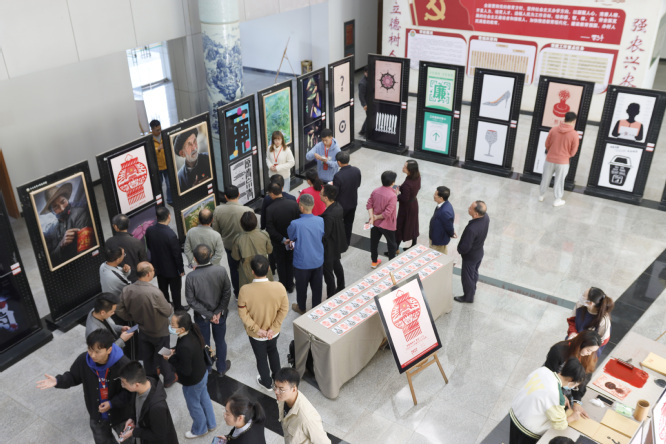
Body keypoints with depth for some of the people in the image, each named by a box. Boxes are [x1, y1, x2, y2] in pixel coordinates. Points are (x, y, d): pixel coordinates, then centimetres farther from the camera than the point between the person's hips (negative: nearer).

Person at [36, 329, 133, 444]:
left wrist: (112, 403, -27)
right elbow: (73, 377, -3)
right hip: (97, 415, 3)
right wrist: (58, 381, -21)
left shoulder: (123, 364, -34)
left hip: (121, 414, -3)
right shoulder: (83, 360, -23)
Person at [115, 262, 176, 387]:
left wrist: (134, 318, 7)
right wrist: (170, 306, 0)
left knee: (147, 356, 27)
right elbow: (168, 312, -23)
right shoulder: (155, 293, -37)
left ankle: (151, 376, 50)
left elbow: (120, 311, -8)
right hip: (159, 332, -4)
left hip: (143, 330, 5)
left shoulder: (127, 290, -21)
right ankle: (169, 379, 40)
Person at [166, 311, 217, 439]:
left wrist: (171, 358, -20)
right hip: (202, 373, 8)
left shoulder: (184, 347, -41)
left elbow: (186, 371, -30)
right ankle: (211, 424, 53)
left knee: (194, 406, 21)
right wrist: (176, 351, -4)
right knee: (204, 399, 30)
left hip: (192, 382, -8)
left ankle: (200, 430, 48)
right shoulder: (193, 331, -16)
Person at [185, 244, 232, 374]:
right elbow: (227, 293, -16)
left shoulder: (191, 277, -26)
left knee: (204, 343, 22)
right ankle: (222, 367, 43)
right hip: (220, 313, 1)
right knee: (220, 341, 23)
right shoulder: (221, 270, -24)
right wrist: (218, 312, -8)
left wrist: (209, 315, -13)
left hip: (201, 316, -1)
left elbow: (191, 300, -19)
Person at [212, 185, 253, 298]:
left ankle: (237, 294, 39)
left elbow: (216, 231, -4)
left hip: (228, 246, 3)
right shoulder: (247, 211, -27)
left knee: (234, 269, 23)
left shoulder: (218, 210, -17)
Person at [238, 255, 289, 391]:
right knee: (273, 350, 33)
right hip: (274, 332, 2)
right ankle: (277, 377, 53)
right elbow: (284, 309, -17)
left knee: (261, 357, 25)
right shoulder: (279, 287, -27)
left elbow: (243, 313, -20)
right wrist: (273, 328, -10)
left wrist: (256, 329, -13)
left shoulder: (245, 290, -30)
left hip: (255, 334, -1)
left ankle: (267, 383, 48)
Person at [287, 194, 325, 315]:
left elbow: (290, 237, -7)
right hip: (318, 261, 3)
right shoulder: (320, 221, -14)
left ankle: (301, 308, 42)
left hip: (302, 263, -3)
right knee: (317, 286, 22)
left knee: (301, 287, 21)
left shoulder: (295, 224, -27)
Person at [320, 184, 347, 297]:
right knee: (337, 265, 30)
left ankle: (331, 297, 24)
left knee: (328, 272, 9)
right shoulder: (338, 206, -9)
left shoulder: (329, 215, -36)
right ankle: (341, 288, 50)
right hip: (338, 245, 9)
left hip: (329, 249, -9)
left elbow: (324, 235, -29)